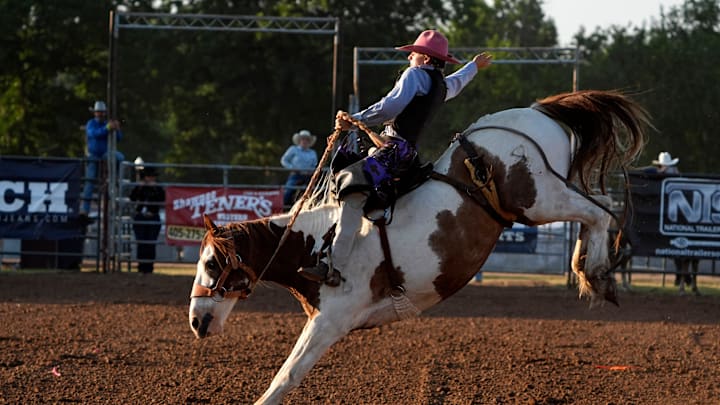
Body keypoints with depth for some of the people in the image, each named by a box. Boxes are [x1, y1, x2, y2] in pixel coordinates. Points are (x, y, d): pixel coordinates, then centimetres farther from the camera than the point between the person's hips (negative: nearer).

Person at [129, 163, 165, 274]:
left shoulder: (158, 189, 5)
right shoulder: (139, 188, 7)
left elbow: (162, 200, -12)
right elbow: (132, 198, -9)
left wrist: (155, 188, -15)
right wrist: (139, 187, -16)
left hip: (153, 219, -1)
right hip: (139, 219, 1)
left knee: (151, 244, -3)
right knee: (141, 244, 0)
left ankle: (149, 267, 0)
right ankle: (141, 267, 4)